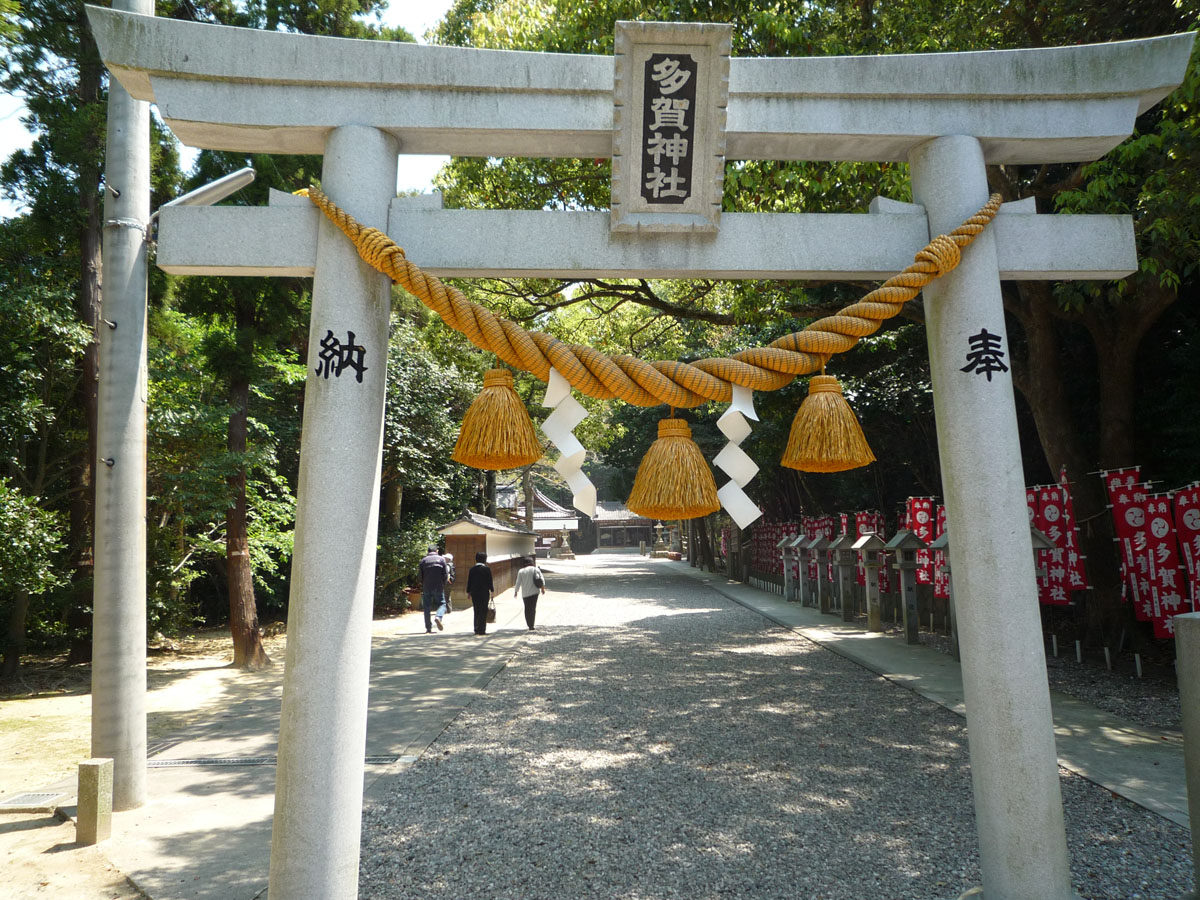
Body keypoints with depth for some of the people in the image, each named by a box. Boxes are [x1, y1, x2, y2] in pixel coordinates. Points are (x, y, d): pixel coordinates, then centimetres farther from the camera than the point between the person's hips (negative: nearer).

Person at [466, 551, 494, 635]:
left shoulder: (472, 569, 3)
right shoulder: (486, 569, -8)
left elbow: (469, 582, 6)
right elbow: (489, 582, -6)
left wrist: (468, 592, 14)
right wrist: (492, 590, 5)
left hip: (474, 593, 4)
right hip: (484, 593, -4)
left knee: (476, 612, 13)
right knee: (483, 612, 1)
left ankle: (476, 629, 12)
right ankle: (482, 630, -2)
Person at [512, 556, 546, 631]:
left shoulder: (521, 571, -1)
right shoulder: (535, 569, 0)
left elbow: (518, 583, 1)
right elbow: (542, 579, -2)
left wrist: (516, 591, 13)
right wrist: (543, 588, 8)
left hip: (525, 593, 0)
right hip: (534, 592, 0)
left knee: (527, 609, 11)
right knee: (533, 608, 4)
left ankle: (529, 625, 8)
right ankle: (531, 625, -4)